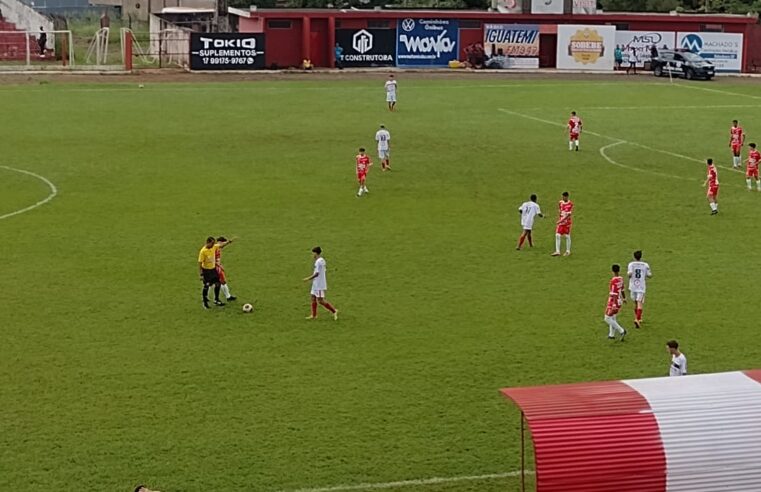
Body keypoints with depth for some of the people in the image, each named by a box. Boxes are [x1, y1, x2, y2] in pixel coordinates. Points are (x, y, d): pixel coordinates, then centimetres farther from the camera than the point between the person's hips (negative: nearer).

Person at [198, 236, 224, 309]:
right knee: (206, 286, 1)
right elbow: (200, 263, -20)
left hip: (213, 268, 7)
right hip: (206, 270, -7)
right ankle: (205, 303, 15)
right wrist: (201, 274, -20)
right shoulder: (203, 251, -24)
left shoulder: (214, 247, -7)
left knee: (218, 284, 10)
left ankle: (216, 300, 26)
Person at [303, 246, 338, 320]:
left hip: (319, 285, -10)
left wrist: (308, 279, -14)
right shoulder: (321, 260, 11)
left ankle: (334, 311, -2)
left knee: (320, 300, -8)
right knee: (313, 298, 11)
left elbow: (317, 273, -21)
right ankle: (314, 315, 16)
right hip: (316, 284, 10)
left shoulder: (319, 261, -20)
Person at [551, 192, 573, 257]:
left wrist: (561, 220, -21)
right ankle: (557, 251, -2)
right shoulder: (560, 203, 6)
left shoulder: (570, 204, -10)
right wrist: (559, 219, -1)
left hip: (567, 221, -4)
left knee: (567, 236, 2)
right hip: (560, 221, 4)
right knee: (557, 235, -4)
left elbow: (569, 214, -15)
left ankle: (568, 251, 14)